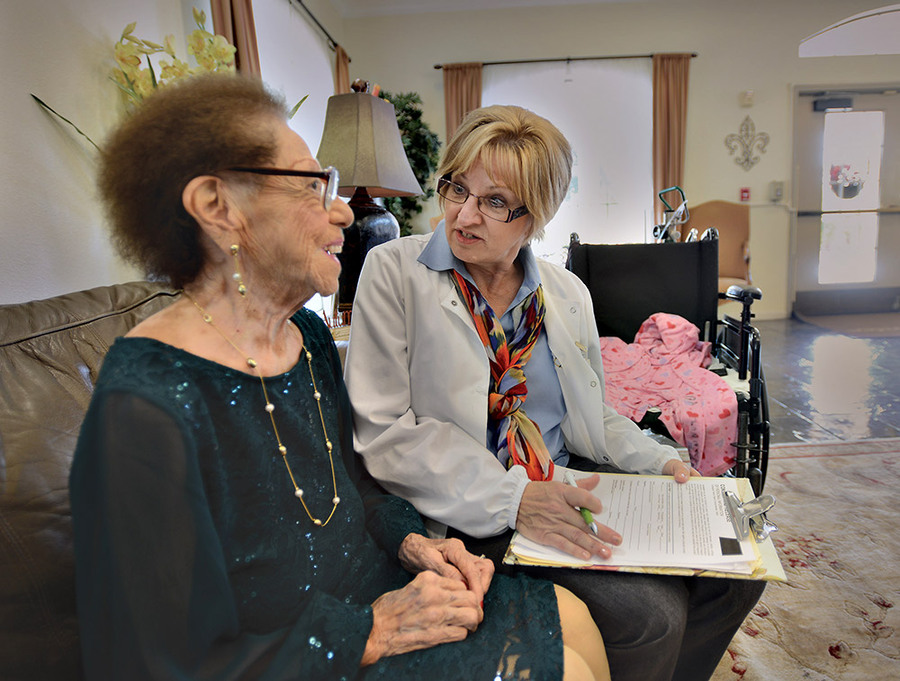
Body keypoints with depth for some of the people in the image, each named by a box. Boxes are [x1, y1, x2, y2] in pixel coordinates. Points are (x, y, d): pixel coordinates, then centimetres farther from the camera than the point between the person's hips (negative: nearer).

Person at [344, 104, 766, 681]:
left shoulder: (567, 293, 8)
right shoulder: (394, 272, -9)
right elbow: (383, 431, -15)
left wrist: (659, 462, 0)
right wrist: (512, 499, -24)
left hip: (568, 488, 6)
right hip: (471, 514, -5)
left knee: (733, 570, -2)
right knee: (650, 613, -20)